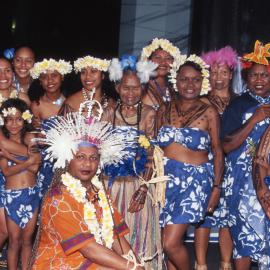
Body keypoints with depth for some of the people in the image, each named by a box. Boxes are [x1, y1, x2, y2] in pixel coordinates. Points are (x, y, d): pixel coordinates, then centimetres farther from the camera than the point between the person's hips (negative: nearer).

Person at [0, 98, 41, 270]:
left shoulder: (30, 138, 1)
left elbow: (35, 166, -12)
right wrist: (27, 162, -20)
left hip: (32, 194, 1)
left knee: (27, 239, 9)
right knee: (14, 240, 4)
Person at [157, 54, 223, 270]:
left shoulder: (209, 112, -1)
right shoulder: (165, 111, 8)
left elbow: (218, 151, 0)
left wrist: (217, 187, -6)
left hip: (195, 180, -4)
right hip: (167, 178, 4)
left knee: (171, 243, -12)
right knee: (172, 242, 6)